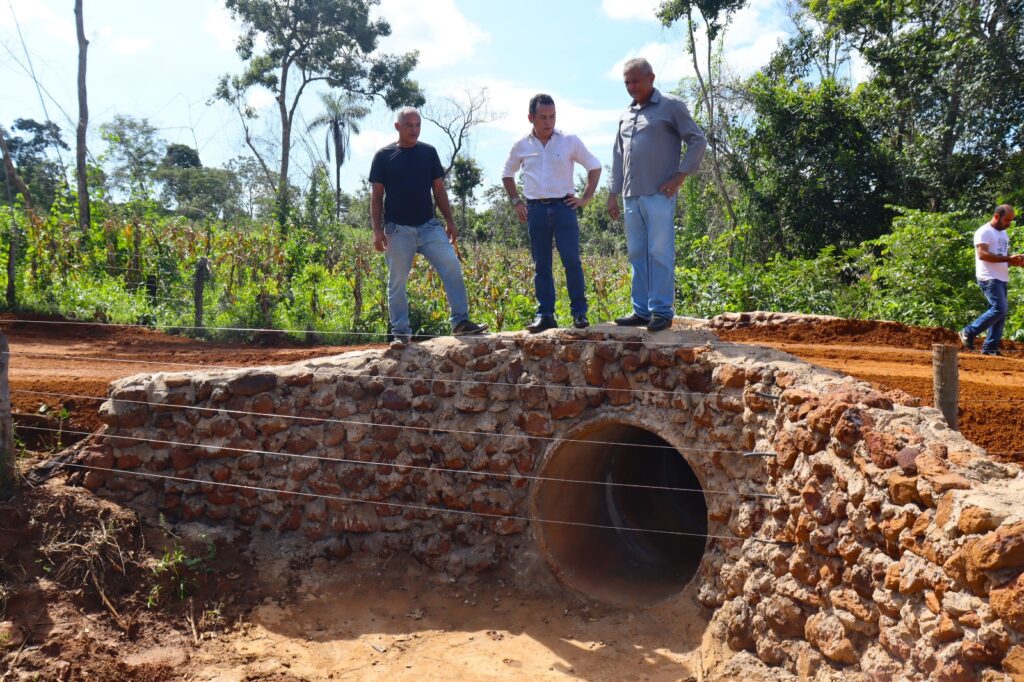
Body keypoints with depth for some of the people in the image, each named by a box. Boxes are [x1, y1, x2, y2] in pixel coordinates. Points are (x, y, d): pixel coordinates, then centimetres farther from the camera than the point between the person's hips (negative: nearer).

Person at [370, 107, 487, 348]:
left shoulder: (429, 152, 9)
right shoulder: (384, 156, 2)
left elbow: (439, 190, 11)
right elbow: (376, 195, 1)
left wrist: (450, 221, 3)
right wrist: (377, 230, -7)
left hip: (429, 226, 2)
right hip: (398, 229, -2)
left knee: (452, 266, -14)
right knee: (397, 283, 2)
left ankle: (460, 321, -10)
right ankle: (401, 332, 12)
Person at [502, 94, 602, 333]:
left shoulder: (569, 141, 0)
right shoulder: (521, 146, 5)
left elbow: (594, 166, 9)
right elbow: (507, 174, 21)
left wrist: (586, 198, 2)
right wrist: (516, 201, 10)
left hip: (563, 206, -2)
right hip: (535, 209, 2)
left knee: (572, 261, -6)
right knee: (541, 265, 4)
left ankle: (579, 312, 3)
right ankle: (545, 314, 9)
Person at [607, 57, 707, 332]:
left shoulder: (671, 106, 1)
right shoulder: (626, 115, 18)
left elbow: (698, 141, -1)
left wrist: (680, 176, -8)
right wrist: (613, 193, 17)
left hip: (658, 195, -6)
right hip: (631, 196, 6)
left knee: (660, 254, -6)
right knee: (637, 255, 7)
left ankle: (662, 311, -1)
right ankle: (641, 310, 13)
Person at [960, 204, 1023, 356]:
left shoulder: (1003, 233, 21)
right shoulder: (984, 232, -8)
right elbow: (982, 254, -20)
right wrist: (1008, 259, -23)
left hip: (1002, 278, 9)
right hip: (989, 278, -9)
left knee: (1001, 312, 6)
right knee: (1000, 308, -18)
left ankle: (990, 347, 9)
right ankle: (969, 333, -8)